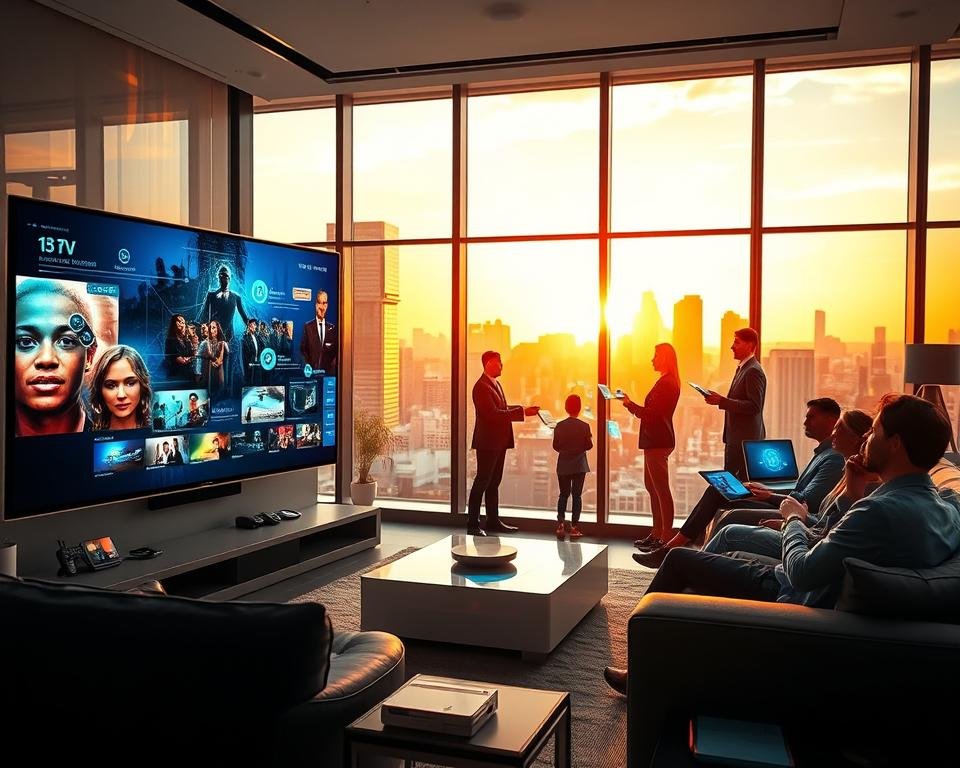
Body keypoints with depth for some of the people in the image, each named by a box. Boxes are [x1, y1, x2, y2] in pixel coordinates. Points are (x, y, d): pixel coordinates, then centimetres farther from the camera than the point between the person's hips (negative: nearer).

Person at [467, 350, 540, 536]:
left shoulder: (495, 383, 15)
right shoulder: (481, 386, -16)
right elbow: (493, 414, -24)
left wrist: (524, 409, 7)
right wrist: (522, 412, -23)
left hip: (499, 442, 10)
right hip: (487, 442, -10)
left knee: (494, 482, 15)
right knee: (481, 482, -5)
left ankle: (493, 521, 23)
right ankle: (472, 525, 1)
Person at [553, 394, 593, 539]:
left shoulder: (559, 426, -5)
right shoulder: (584, 426, -9)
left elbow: (555, 446, -2)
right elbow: (589, 446, -5)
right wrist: (589, 438, 14)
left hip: (563, 465, 1)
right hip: (580, 465, -1)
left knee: (563, 494, 11)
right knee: (577, 495, 3)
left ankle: (560, 523, -1)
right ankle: (574, 527, 1)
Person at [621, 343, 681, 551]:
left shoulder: (666, 383, -15)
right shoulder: (667, 382, 17)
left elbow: (652, 414, -20)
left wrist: (630, 405, -9)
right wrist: (632, 405, 13)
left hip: (658, 442, -11)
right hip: (655, 440, 11)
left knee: (661, 489, -7)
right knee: (651, 486, 15)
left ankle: (667, 536, -3)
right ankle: (657, 533, 22)